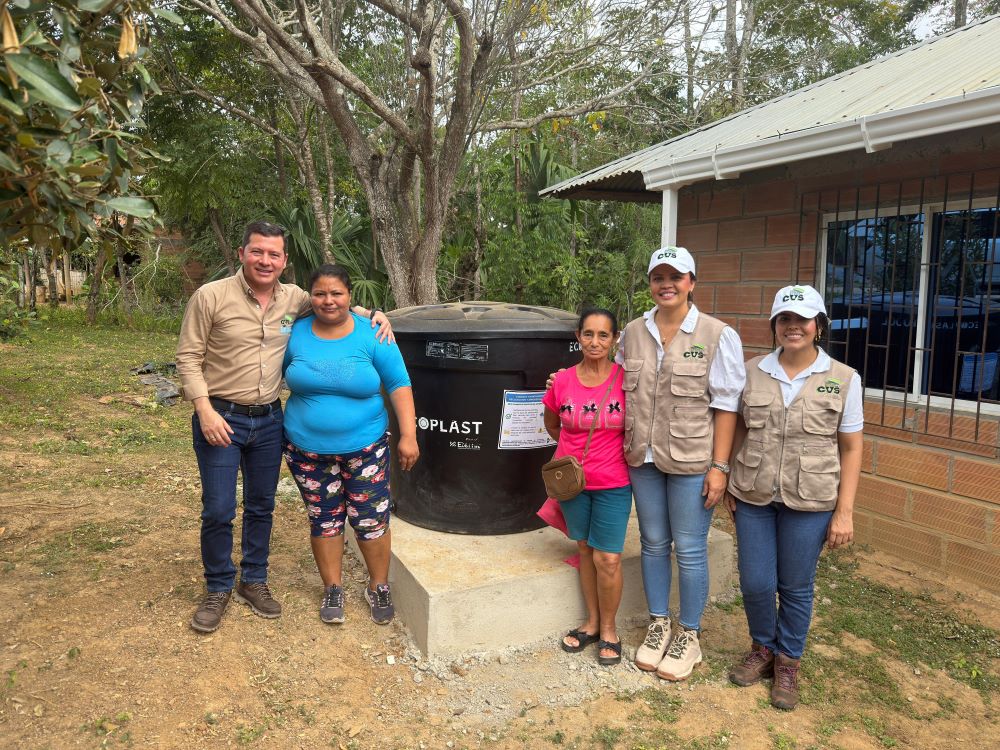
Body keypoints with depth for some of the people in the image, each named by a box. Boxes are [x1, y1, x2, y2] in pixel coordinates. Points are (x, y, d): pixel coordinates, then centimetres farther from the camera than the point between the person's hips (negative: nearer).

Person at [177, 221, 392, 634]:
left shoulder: (294, 298, 0)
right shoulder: (211, 296, -11)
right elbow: (188, 357, -8)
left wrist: (372, 313, 1)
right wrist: (205, 410, -17)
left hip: (268, 420, 4)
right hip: (221, 418, -4)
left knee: (261, 506, 15)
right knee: (218, 511, 3)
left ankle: (254, 581, 34)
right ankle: (218, 589, 25)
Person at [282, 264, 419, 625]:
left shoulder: (372, 335, -7)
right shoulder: (295, 334, -1)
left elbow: (399, 385, -5)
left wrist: (408, 435, -11)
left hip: (364, 447, -1)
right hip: (308, 450, 2)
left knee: (371, 519, 5)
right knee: (324, 518, 13)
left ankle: (378, 587, 26)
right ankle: (333, 588, 30)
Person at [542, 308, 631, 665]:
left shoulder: (625, 380, -11)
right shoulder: (562, 381, -5)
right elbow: (551, 425, 13)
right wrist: (574, 448, 9)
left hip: (613, 482, -2)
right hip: (572, 480, 2)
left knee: (608, 558, 0)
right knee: (585, 549, 16)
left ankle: (608, 628, 23)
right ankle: (592, 621, 33)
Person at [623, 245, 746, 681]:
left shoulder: (718, 336, -7)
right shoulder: (632, 333, 5)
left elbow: (726, 405, -7)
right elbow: (617, 391, 15)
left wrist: (719, 466, -10)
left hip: (691, 461, -4)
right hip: (642, 458, 4)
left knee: (690, 549, 6)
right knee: (653, 543, 15)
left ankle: (688, 637, 25)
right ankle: (658, 625, 33)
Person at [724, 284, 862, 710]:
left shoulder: (843, 380, -3)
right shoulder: (752, 372, 1)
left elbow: (851, 448, -1)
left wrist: (844, 511, -5)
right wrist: (729, 484, 5)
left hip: (809, 502, -1)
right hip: (753, 497, 2)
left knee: (796, 587, 11)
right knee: (755, 583, 8)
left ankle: (788, 662, 35)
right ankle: (762, 647, 37)